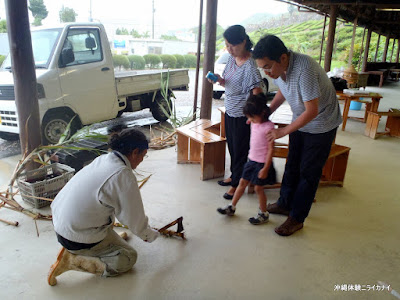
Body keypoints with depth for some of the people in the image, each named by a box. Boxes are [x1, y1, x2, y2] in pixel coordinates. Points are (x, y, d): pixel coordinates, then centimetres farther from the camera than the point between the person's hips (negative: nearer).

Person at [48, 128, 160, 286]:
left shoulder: (103, 159, 3)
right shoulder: (124, 176, -24)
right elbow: (135, 220, -14)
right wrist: (150, 235, 8)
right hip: (77, 239, -9)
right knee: (128, 258, 4)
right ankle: (71, 260, -4)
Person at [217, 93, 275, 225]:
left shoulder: (268, 127, -20)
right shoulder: (254, 123, 2)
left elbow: (271, 149, -19)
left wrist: (265, 168, -20)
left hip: (262, 163, -7)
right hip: (252, 160, 8)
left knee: (258, 188, 2)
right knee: (242, 182, 13)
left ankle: (263, 214, 21)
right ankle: (232, 207, 26)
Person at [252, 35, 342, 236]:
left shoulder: (304, 69, -35)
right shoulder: (278, 68, -11)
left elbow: (312, 111, -31)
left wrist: (283, 132, -25)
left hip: (321, 125, -7)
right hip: (300, 122, 8)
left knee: (308, 173, 0)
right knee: (292, 166, 16)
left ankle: (297, 218, 12)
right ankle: (285, 204, 33)